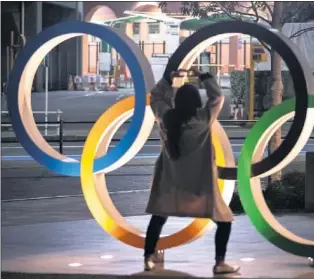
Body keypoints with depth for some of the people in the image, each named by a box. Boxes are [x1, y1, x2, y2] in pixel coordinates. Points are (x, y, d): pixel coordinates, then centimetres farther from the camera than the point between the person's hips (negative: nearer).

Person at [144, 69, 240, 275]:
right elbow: (218, 97, 0)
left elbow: (155, 96, 11)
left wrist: (170, 78, 12)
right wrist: (204, 77, 5)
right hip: (200, 184, -3)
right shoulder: (203, 119, -15)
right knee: (224, 219, 8)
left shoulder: (166, 118, -7)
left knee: (158, 218, 22)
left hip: (171, 183, 3)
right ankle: (220, 263, 0)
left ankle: (148, 259, 19)